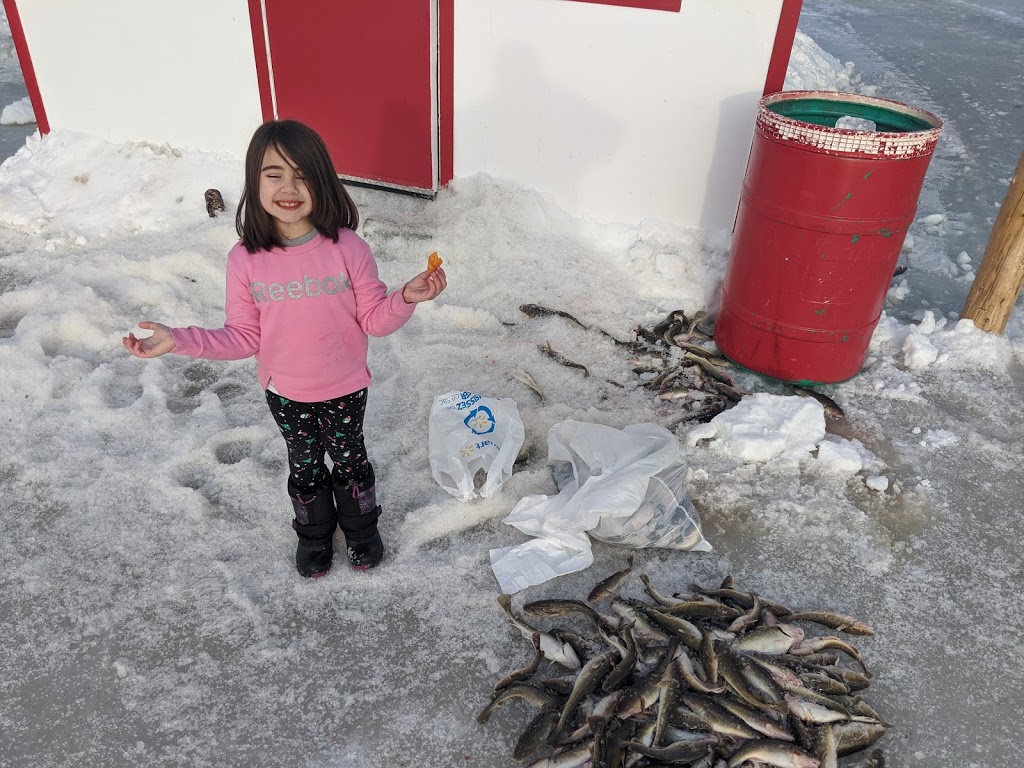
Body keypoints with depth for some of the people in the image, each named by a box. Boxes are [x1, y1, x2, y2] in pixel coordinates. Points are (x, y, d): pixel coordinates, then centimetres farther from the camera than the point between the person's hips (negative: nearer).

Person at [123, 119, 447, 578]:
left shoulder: (348, 248, -20)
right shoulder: (245, 259, -16)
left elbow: (374, 320, -12)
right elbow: (244, 337, -8)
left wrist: (406, 298, -30)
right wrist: (178, 340, -18)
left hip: (345, 389, -1)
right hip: (286, 393, 1)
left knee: (350, 459, 21)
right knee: (305, 468, 22)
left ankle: (361, 528, 50)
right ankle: (314, 535, 50)